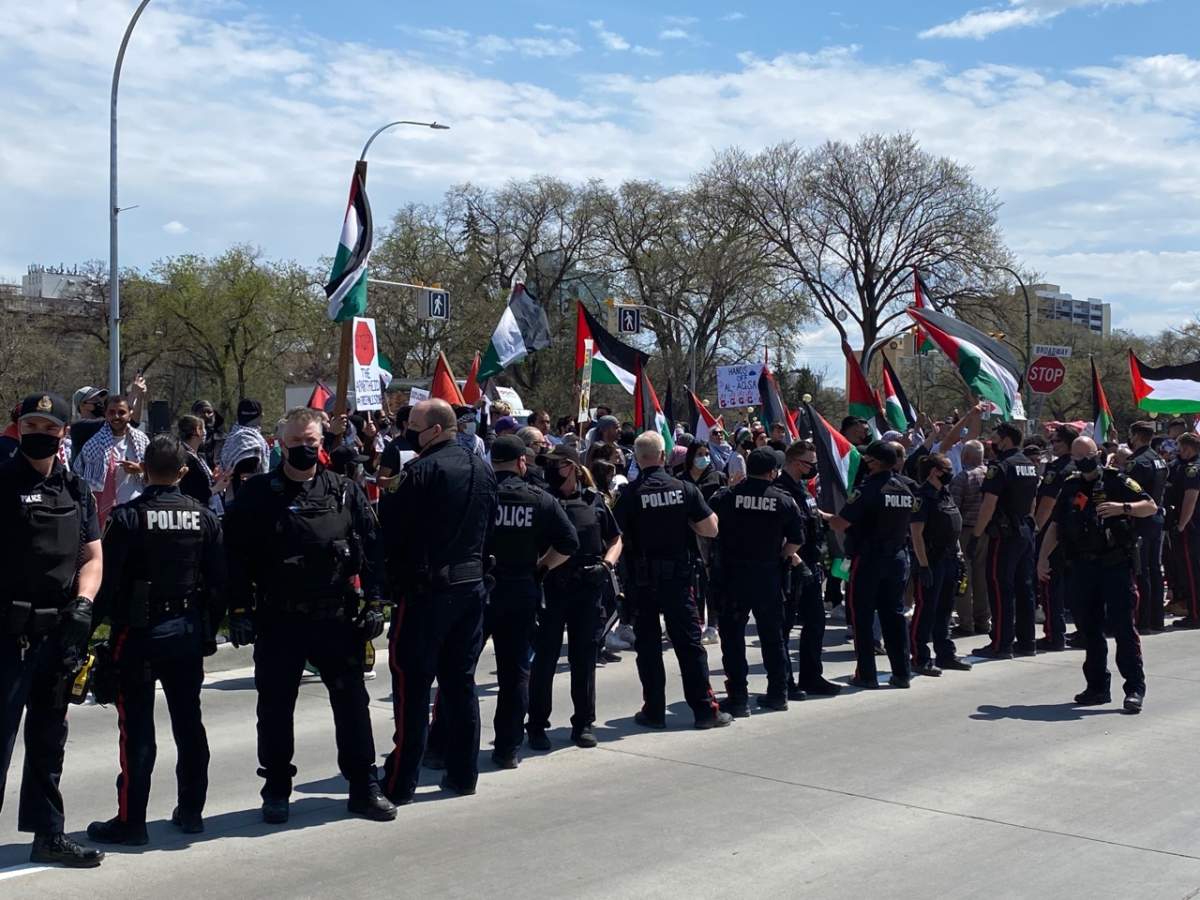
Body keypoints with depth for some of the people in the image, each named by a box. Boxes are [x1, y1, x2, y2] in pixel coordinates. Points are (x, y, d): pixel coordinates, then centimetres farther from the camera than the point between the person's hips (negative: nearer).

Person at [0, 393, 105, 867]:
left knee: (49, 739, 16)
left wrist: (82, 604, -5)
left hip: (58, 633, 6)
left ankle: (48, 834, 27)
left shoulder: (76, 490, 12)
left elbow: (92, 556, 12)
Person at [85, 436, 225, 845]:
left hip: (139, 631, -4)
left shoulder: (127, 517, -11)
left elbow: (110, 581, -13)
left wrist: (97, 624, -2)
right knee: (189, 723, 13)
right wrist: (209, 628, 12)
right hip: (189, 631, 4)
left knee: (137, 728, 1)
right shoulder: (204, 517, 2)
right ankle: (191, 811, 22)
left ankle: (130, 820, 6)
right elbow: (219, 581, 4)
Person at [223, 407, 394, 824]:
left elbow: (371, 549, 6)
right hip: (278, 621, -1)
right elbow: (236, 555, -2)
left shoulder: (346, 492, 5)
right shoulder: (257, 494, 0)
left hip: (337, 618, 1)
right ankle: (276, 791, 23)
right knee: (275, 708, 8)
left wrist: (374, 602, -1)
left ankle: (363, 788, 18)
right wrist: (240, 610, -8)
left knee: (352, 702, 6)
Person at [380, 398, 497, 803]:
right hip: (472, 584, 7)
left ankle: (400, 782, 5)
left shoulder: (421, 470, -15)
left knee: (412, 683, 1)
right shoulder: (483, 469, 7)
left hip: (426, 588, -7)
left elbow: (391, 528, -13)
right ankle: (463, 773, 20)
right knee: (461, 682, 14)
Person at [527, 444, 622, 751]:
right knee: (545, 659, 3)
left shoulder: (594, 501, 6)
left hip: (588, 589, 2)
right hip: (550, 588, -1)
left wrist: (606, 564, -2)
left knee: (585, 659, 9)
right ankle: (537, 726, 13)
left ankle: (583, 723, 20)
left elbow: (615, 540, 15)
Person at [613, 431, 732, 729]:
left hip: (641, 578, -1)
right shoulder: (685, 489, -3)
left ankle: (654, 711, 11)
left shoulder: (629, 495, -9)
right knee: (689, 643, 6)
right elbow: (711, 529, -2)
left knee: (648, 645, 7)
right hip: (677, 576, 1)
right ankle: (705, 709, 7)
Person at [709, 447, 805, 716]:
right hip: (769, 576, 2)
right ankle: (778, 693, 24)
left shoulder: (724, 497, -6)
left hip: (732, 575, -2)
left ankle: (738, 697, 1)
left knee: (733, 636, 4)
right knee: (772, 635, 16)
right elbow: (796, 541, 2)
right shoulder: (784, 501, -2)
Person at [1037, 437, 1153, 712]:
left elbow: (1151, 506, -4)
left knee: (1122, 625, -7)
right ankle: (1098, 687, 17)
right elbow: (1055, 524, 15)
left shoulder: (1117, 481, -1)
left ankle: (1135, 687, -4)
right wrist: (1043, 557, 6)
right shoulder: (1070, 487, 12)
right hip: (1082, 567, 5)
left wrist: (1123, 507, -22)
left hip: (1116, 565, -5)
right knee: (1090, 628, 9)